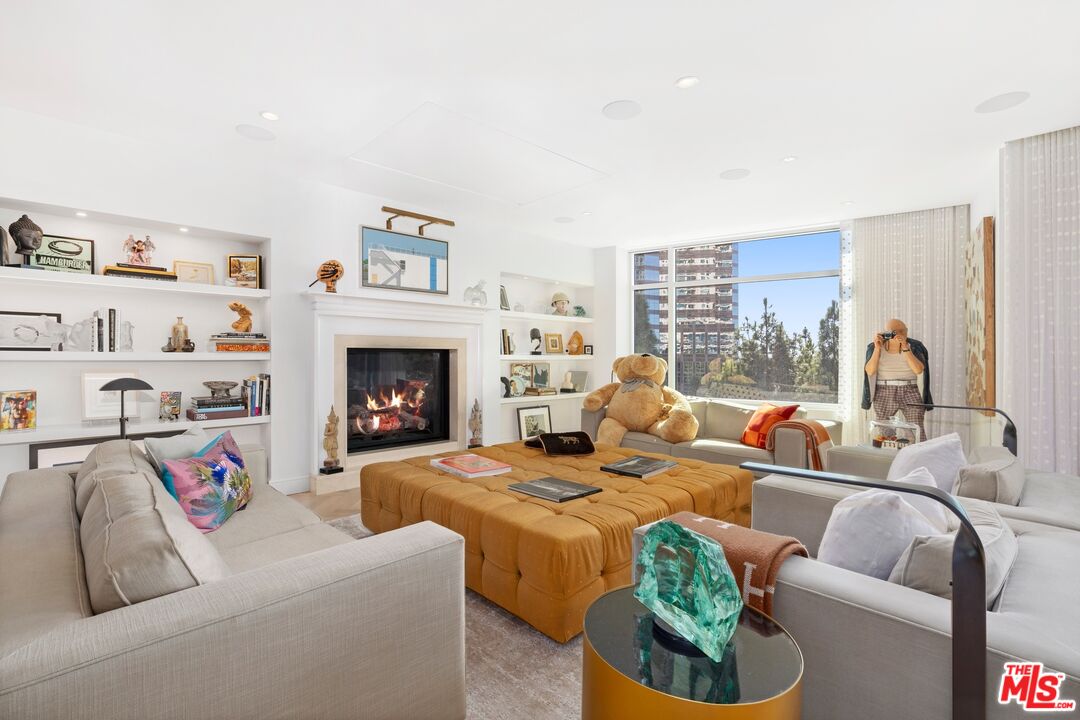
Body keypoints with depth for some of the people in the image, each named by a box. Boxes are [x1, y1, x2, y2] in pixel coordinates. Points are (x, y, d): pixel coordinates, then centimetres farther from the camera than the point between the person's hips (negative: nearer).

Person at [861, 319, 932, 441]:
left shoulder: (913, 346, 0)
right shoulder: (875, 347, -2)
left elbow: (919, 370, -14)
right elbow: (869, 371, -12)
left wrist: (905, 347, -21)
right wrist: (877, 348, -17)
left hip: (910, 393, 1)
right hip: (884, 394, 0)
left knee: (917, 430, -9)